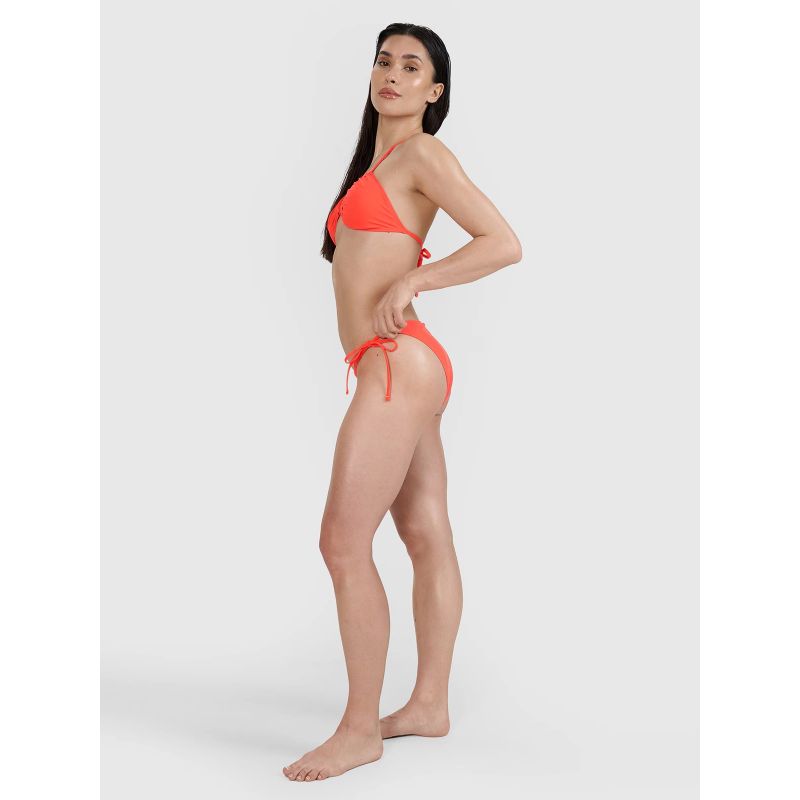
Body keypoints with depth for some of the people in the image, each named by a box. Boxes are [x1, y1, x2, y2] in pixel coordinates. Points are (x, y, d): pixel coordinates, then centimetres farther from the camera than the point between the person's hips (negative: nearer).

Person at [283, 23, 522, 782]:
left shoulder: (422, 153, -6)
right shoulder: (379, 159, 20)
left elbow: (504, 243, -15)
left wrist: (410, 284, -14)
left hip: (399, 365, -9)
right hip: (399, 370, 9)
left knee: (343, 543, -10)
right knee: (427, 539, 11)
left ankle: (359, 730, -2)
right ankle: (429, 704, 19)